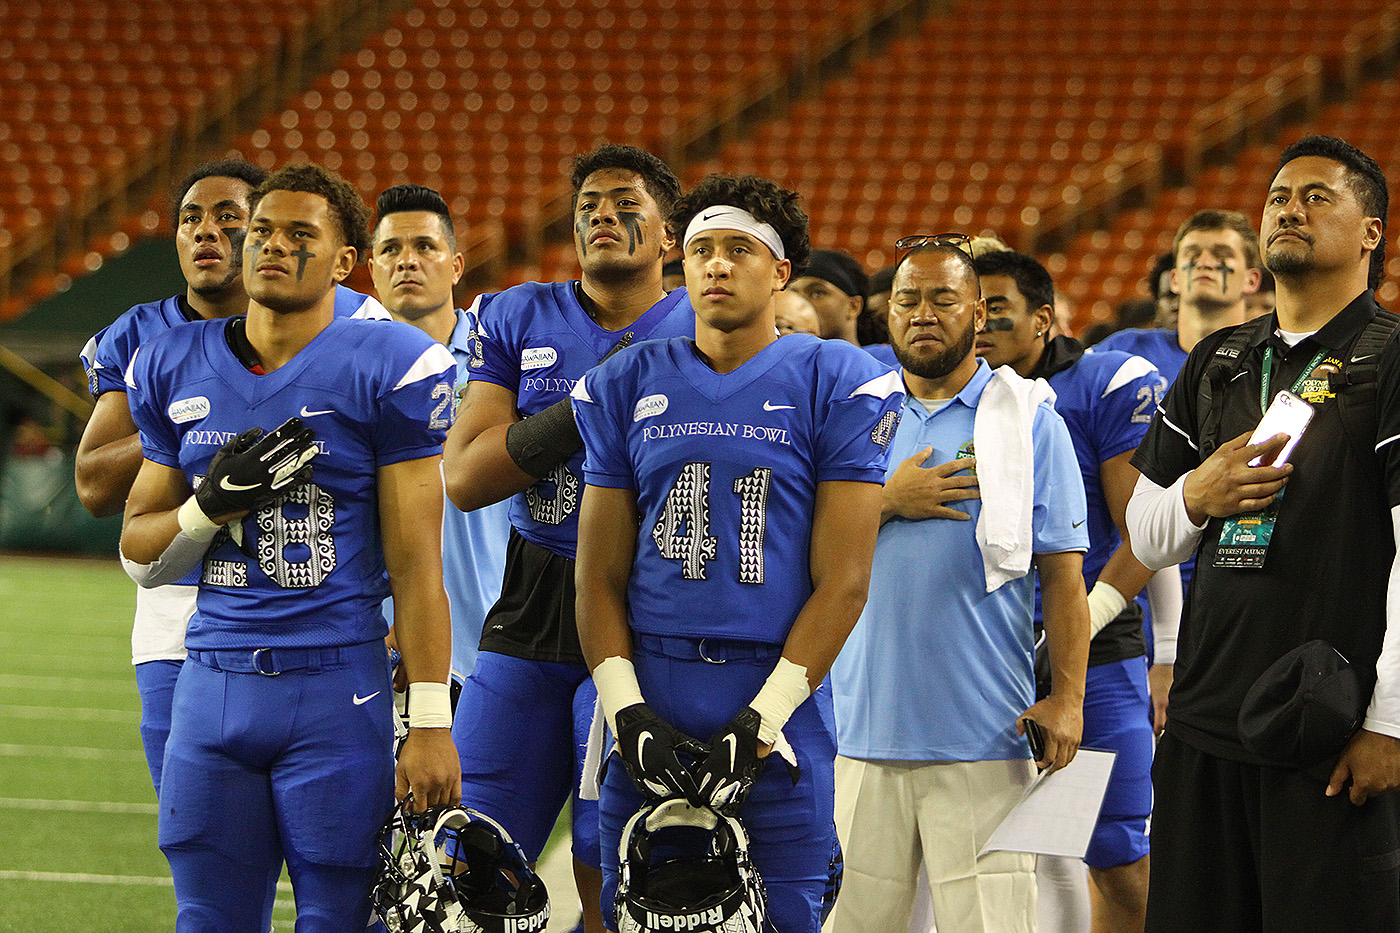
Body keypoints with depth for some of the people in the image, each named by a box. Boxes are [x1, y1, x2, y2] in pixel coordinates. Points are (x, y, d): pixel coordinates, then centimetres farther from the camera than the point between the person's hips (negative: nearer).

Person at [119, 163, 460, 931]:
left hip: (337, 690, -4)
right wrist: (214, 505, -8)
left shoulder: (386, 370, -4)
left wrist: (430, 722, -11)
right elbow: (140, 557, 14)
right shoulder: (175, 370, 10)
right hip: (213, 686, 4)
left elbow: (415, 564, -6)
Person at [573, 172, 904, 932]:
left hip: (776, 699, -3)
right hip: (652, 695, 3)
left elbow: (842, 582, -4)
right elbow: (601, 578, 10)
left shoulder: (835, 387, 1)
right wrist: (626, 711, -5)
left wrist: (763, 720, -11)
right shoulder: (628, 387, 11)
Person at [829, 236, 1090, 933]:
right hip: (864, 732, 3)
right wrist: (889, 503, -7)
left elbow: (1062, 575, 1)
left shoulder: (1029, 421, 4)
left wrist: (1067, 696, -9)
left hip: (983, 740, -3)